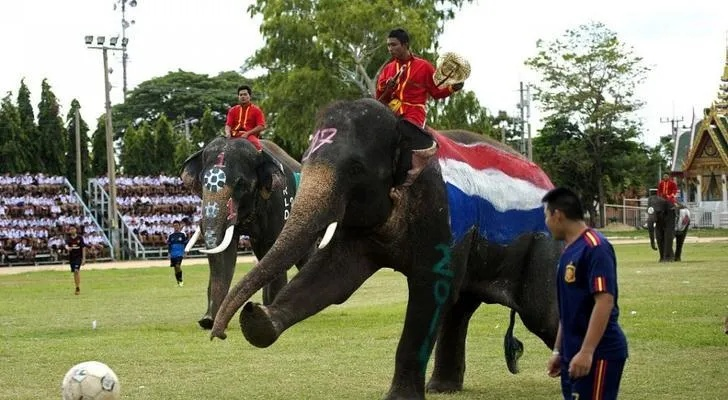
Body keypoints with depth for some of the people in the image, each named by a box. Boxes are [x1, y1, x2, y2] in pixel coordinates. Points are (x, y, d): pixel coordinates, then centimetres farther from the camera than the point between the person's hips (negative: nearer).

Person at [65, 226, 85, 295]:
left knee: (77, 270, -19)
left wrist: (84, 258, -6)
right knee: (74, 272, 9)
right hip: (71, 257, 3)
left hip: (79, 256, -3)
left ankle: (78, 287, -14)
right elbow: (66, 245, -14)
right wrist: (68, 248, -39)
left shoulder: (80, 238, -2)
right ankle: (77, 287, 21)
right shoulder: (68, 239, 3)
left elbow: (83, 248, -1)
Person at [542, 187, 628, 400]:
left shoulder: (595, 247, -15)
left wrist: (586, 351, -27)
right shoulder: (569, 251, 14)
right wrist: (559, 350, 21)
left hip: (598, 354, -9)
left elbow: (604, 301, -22)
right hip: (574, 354, 9)